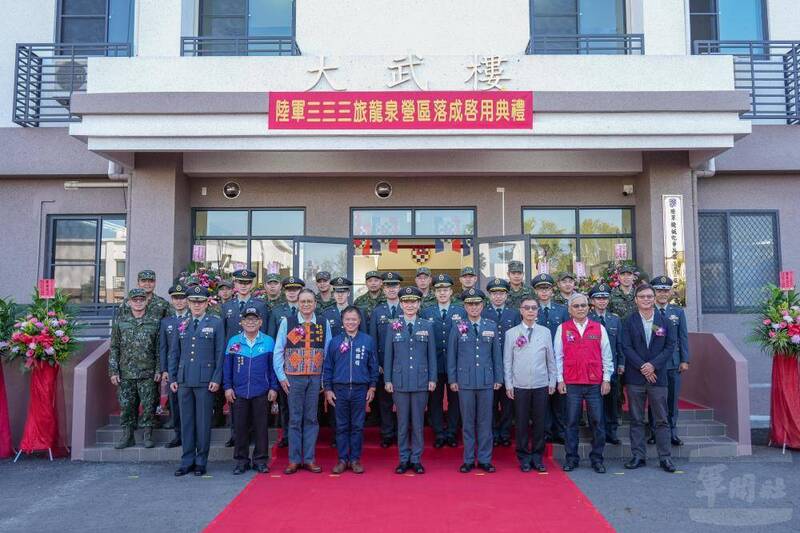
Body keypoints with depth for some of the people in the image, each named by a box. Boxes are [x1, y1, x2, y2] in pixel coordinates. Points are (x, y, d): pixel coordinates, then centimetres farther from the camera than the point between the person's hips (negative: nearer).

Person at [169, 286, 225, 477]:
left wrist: (216, 379, -8)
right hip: (184, 380, 4)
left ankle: (201, 462, 13)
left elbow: (220, 353, -2)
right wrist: (172, 378, 9)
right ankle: (187, 461, 17)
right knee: (186, 421, 8)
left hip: (205, 381, -3)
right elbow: (175, 353, 16)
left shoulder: (216, 323, 1)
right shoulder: (182, 325, 12)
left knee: (203, 422, 2)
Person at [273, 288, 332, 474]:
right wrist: (281, 376, -2)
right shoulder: (287, 322, 1)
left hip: (315, 378, 1)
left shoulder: (324, 324, 4)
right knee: (295, 419, 3)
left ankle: (309, 459, 15)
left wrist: (326, 378, 2)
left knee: (311, 419, 6)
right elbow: (278, 351, 3)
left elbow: (328, 353, 5)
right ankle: (294, 460, 13)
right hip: (293, 378, -1)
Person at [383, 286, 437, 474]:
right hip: (400, 381, 0)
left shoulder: (427, 326, 4)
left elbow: (432, 354, 5)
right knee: (402, 422, 7)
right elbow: (388, 355, 5)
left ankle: (416, 459, 18)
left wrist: (432, 379, 1)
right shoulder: (393, 326, 3)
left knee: (418, 422, 6)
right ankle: (404, 459, 18)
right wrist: (387, 380, 1)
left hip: (421, 381, 0)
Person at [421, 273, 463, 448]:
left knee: (454, 399, 8)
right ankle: (439, 434, 18)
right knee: (435, 400, 7)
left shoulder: (461, 312, 4)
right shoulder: (426, 313, 5)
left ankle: (452, 433, 20)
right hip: (434, 365, 0)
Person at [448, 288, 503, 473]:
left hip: (486, 381, 1)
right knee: (467, 422, 6)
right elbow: (451, 356, 5)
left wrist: (498, 378, 4)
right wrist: (452, 379, 1)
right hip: (465, 381, -1)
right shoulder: (457, 328, 3)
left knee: (485, 421, 6)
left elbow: (497, 354, 7)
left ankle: (485, 459, 16)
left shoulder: (492, 326, 6)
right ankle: (468, 460, 16)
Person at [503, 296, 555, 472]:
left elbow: (551, 359, 9)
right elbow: (507, 361, 2)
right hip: (520, 386, -1)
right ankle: (524, 458, 17)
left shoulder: (545, 332, 6)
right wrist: (508, 385, -1)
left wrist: (552, 381, 6)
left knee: (539, 423, 6)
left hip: (541, 385, 1)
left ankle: (537, 457, 19)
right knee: (522, 423, 4)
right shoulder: (511, 333, 2)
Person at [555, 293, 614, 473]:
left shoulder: (599, 328, 7)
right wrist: (560, 379, 0)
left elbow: (606, 355, 8)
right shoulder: (562, 329, 4)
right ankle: (571, 458, 13)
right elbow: (558, 356, 5)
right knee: (572, 422, 3)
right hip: (571, 383, -1)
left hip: (595, 384, 1)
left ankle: (597, 458, 15)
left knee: (597, 421, 3)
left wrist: (606, 378, 3)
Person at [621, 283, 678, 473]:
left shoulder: (665, 322, 6)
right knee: (636, 420, 5)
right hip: (635, 377, 0)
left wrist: (653, 365, -12)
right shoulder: (628, 322, 3)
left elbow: (670, 347, 0)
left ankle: (665, 457, 12)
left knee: (662, 419, 5)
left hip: (658, 376, 1)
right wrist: (642, 367, -13)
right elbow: (626, 347, -4)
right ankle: (638, 456, 13)